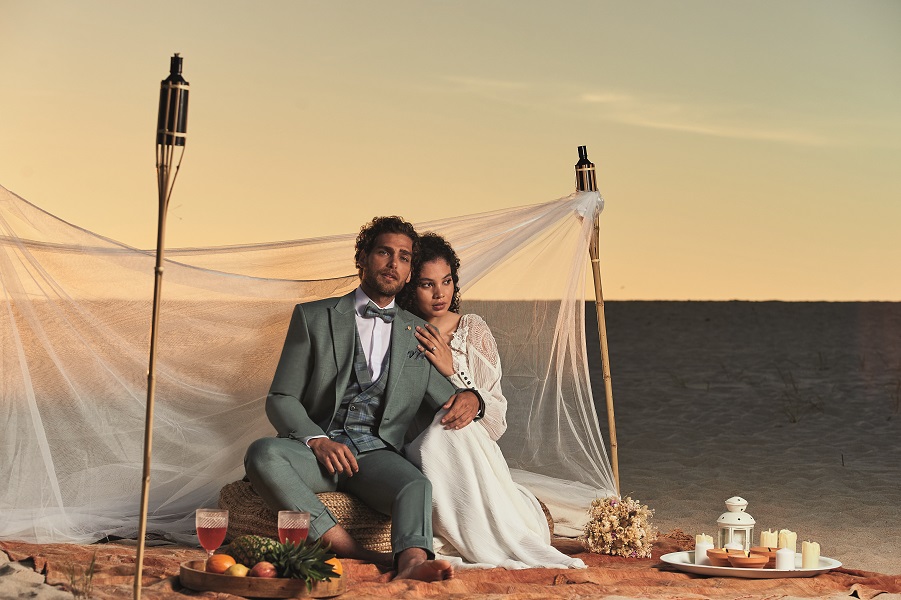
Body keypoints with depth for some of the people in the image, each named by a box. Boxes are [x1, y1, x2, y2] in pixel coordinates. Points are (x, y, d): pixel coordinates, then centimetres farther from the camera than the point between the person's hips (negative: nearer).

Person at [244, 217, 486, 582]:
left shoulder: (418, 333, 20)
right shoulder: (313, 317, 11)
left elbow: (445, 402, 21)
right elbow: (281, 399, 6)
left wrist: (469, 399, -5)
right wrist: (317, 440, -14)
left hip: (375, 452, 1)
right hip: (315, 447, -1)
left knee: (416, 486, -32)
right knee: (262, 454, -34)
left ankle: (412, 563, -61)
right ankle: (352, 551, -41)